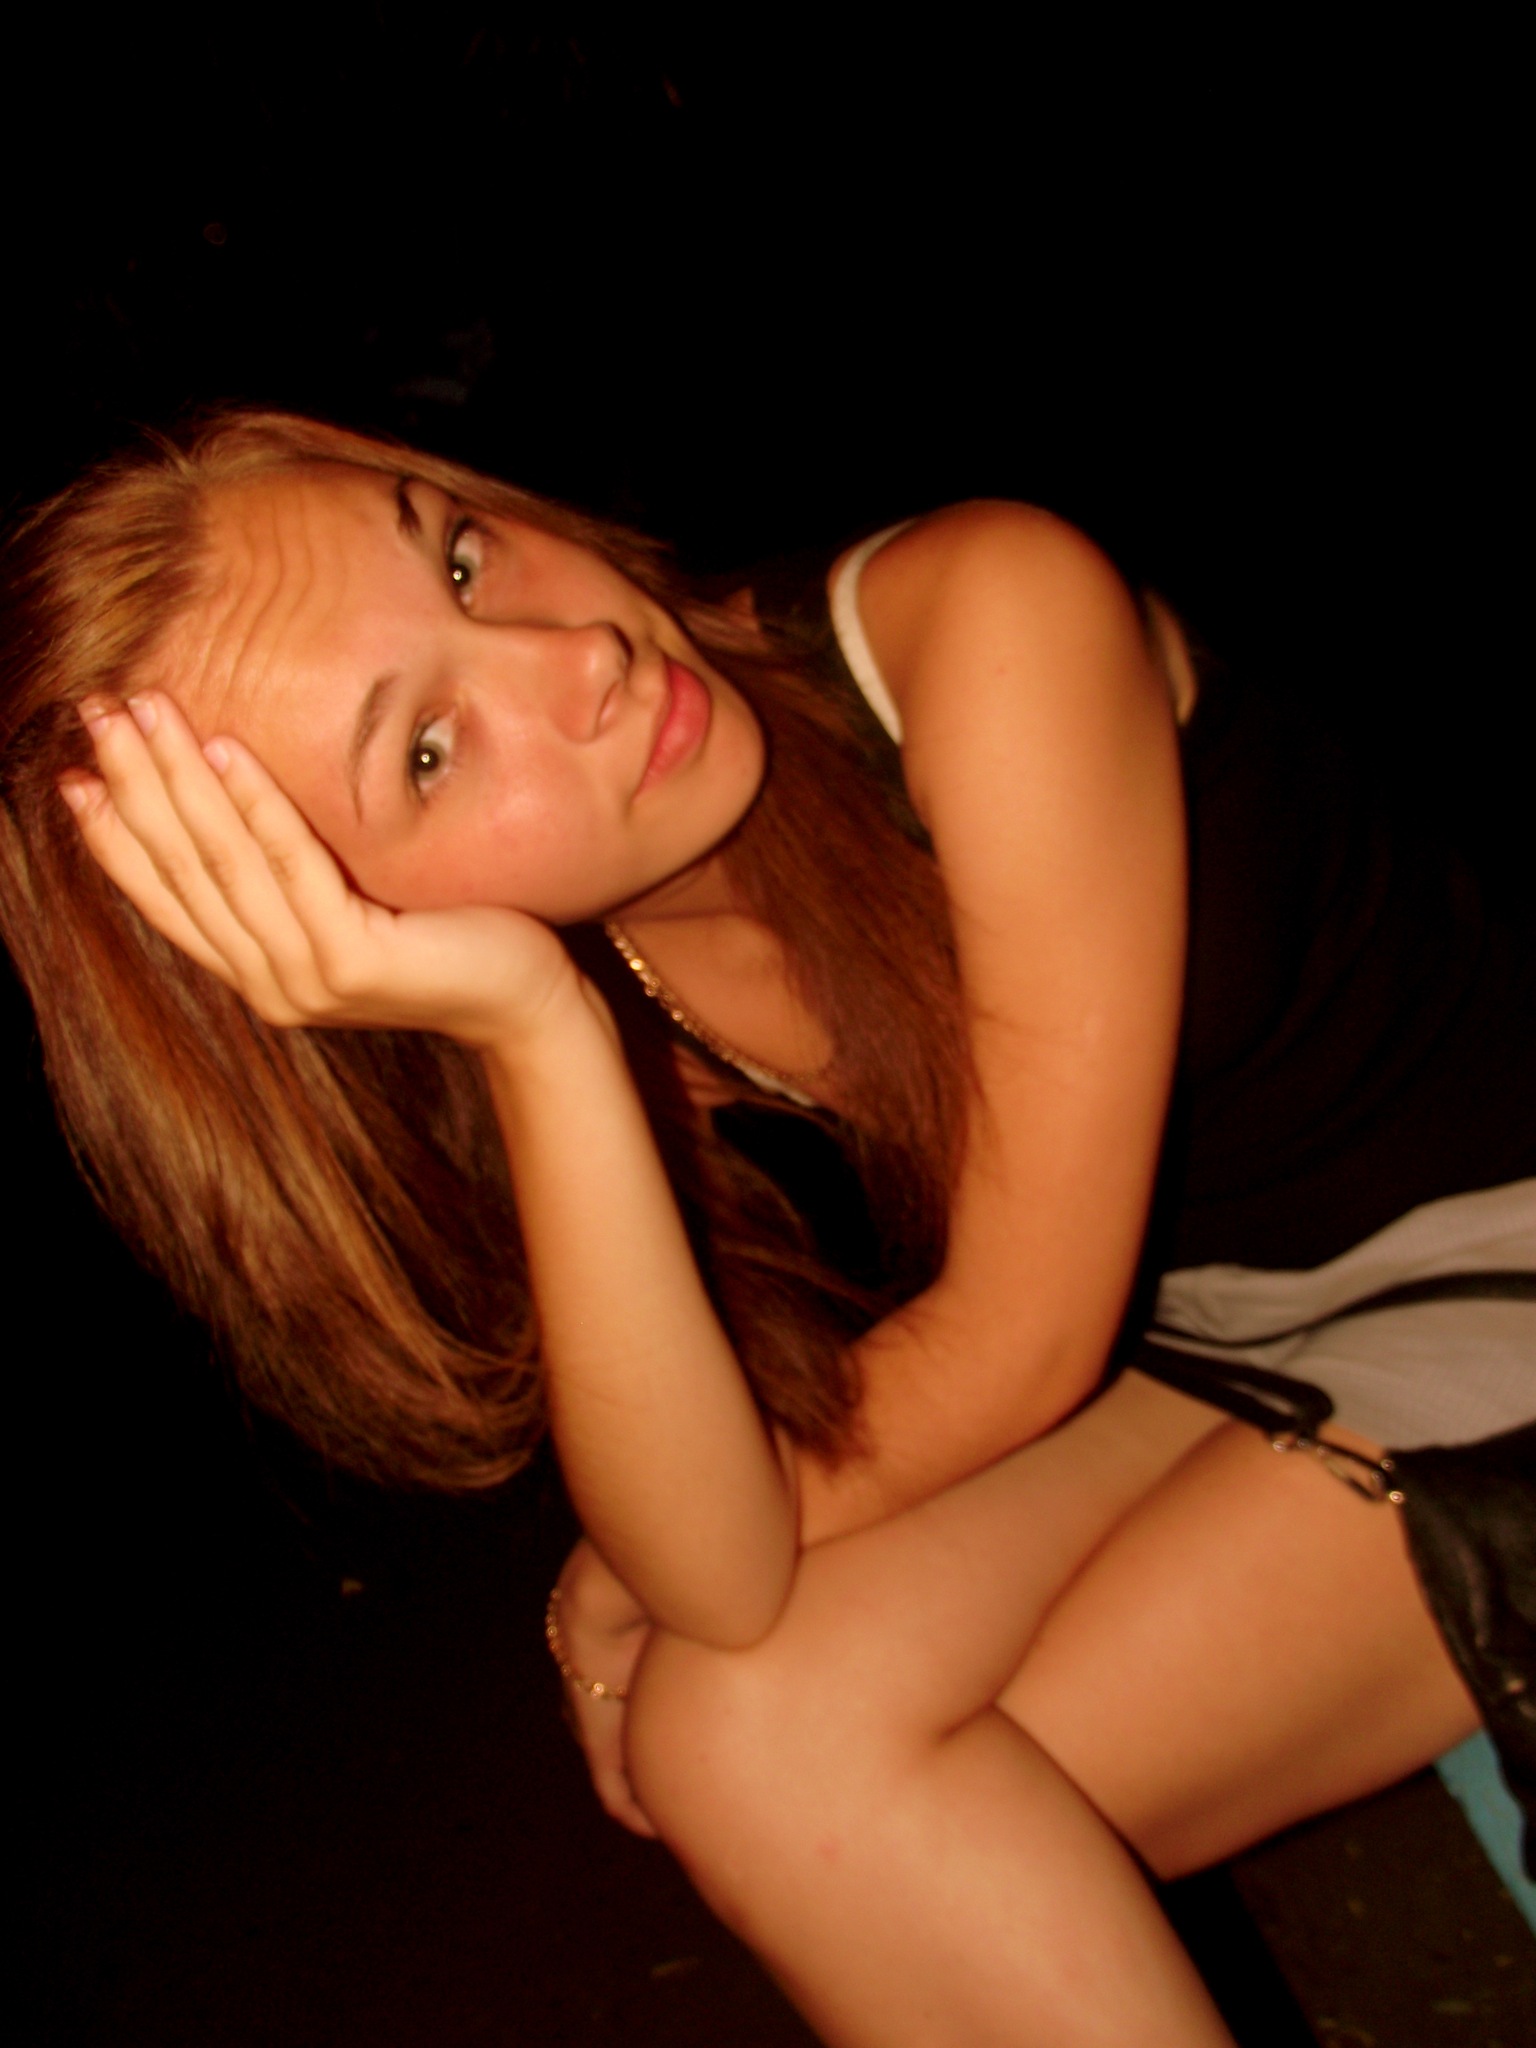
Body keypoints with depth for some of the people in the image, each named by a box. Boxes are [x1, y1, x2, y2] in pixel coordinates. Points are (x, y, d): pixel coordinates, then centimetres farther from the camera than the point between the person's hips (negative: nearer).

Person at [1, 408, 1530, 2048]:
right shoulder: (544, 994, -14)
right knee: (737, 1730, -18)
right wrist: (541, 1039, -33)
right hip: (1178, 1348, 4)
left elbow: (1022, 1339, -23)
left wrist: (635, 1570, -9)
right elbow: (727, 1583, -24)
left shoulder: (995, 623, -27)